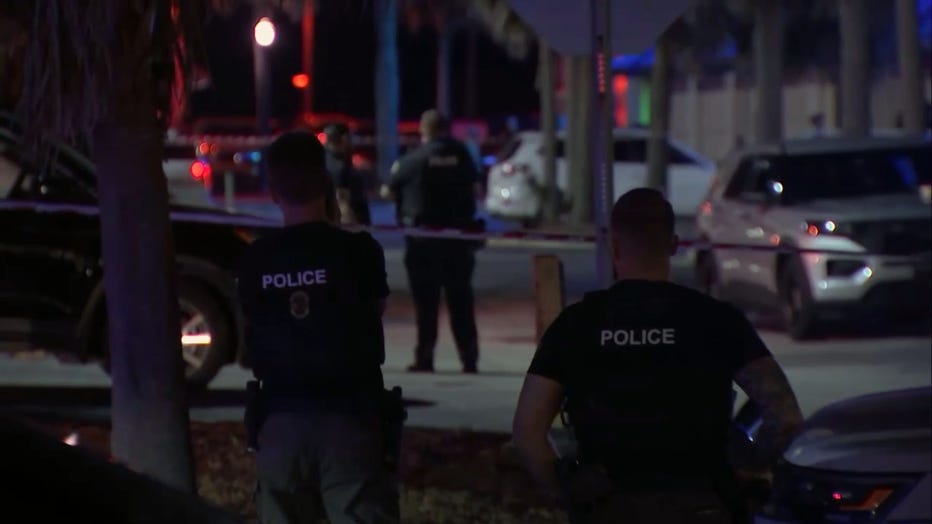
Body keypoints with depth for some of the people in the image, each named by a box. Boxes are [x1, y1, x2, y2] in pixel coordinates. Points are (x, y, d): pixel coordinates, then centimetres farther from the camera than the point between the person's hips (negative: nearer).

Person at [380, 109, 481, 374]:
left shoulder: (413, 160, -7)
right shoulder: (461, 155, -1)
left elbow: (387, 192, 0)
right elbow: (473, 187, 10)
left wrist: (395, 173, 19)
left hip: (424, 238, -2)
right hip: (459, 237, 2)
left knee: (426, 301, 4)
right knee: (461, 301, 7)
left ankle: (424, 358, 2)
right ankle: (469, 359, 4)